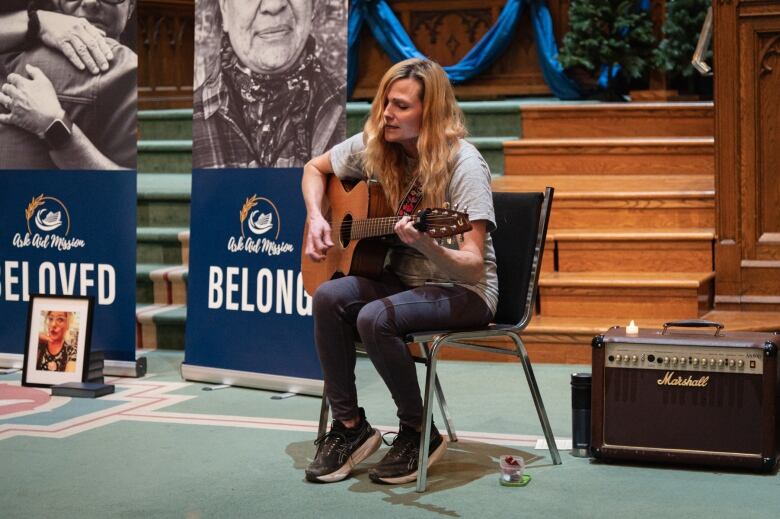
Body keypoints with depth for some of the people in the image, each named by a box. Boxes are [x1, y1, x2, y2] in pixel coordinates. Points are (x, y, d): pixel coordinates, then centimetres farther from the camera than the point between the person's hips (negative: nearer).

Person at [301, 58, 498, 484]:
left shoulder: (463, 164, -19)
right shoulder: (374, 145, -1)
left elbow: (474, 267, -24)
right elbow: (315, 169, 19)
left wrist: (426, 245, -44)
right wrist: (315, 218, 0)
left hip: (463, 290, -6)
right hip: (400, 278, 6)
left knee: (375, 318, -32)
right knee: (329, 298, -23)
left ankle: (419, 433, -9)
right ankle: (349, 426, -9)